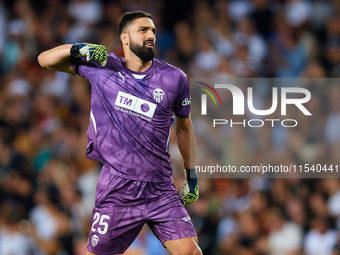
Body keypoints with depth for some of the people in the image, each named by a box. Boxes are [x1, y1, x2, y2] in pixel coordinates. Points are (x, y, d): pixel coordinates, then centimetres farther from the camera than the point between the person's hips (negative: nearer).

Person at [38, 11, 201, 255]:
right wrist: (78, 49, -9)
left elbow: (184, 126, 18)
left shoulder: (174, 78, 4)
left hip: (160, 189, 1)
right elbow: (45, 59, 11)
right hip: (116, 188, 0)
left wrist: (192, 176, 18)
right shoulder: (101, 66, 4)